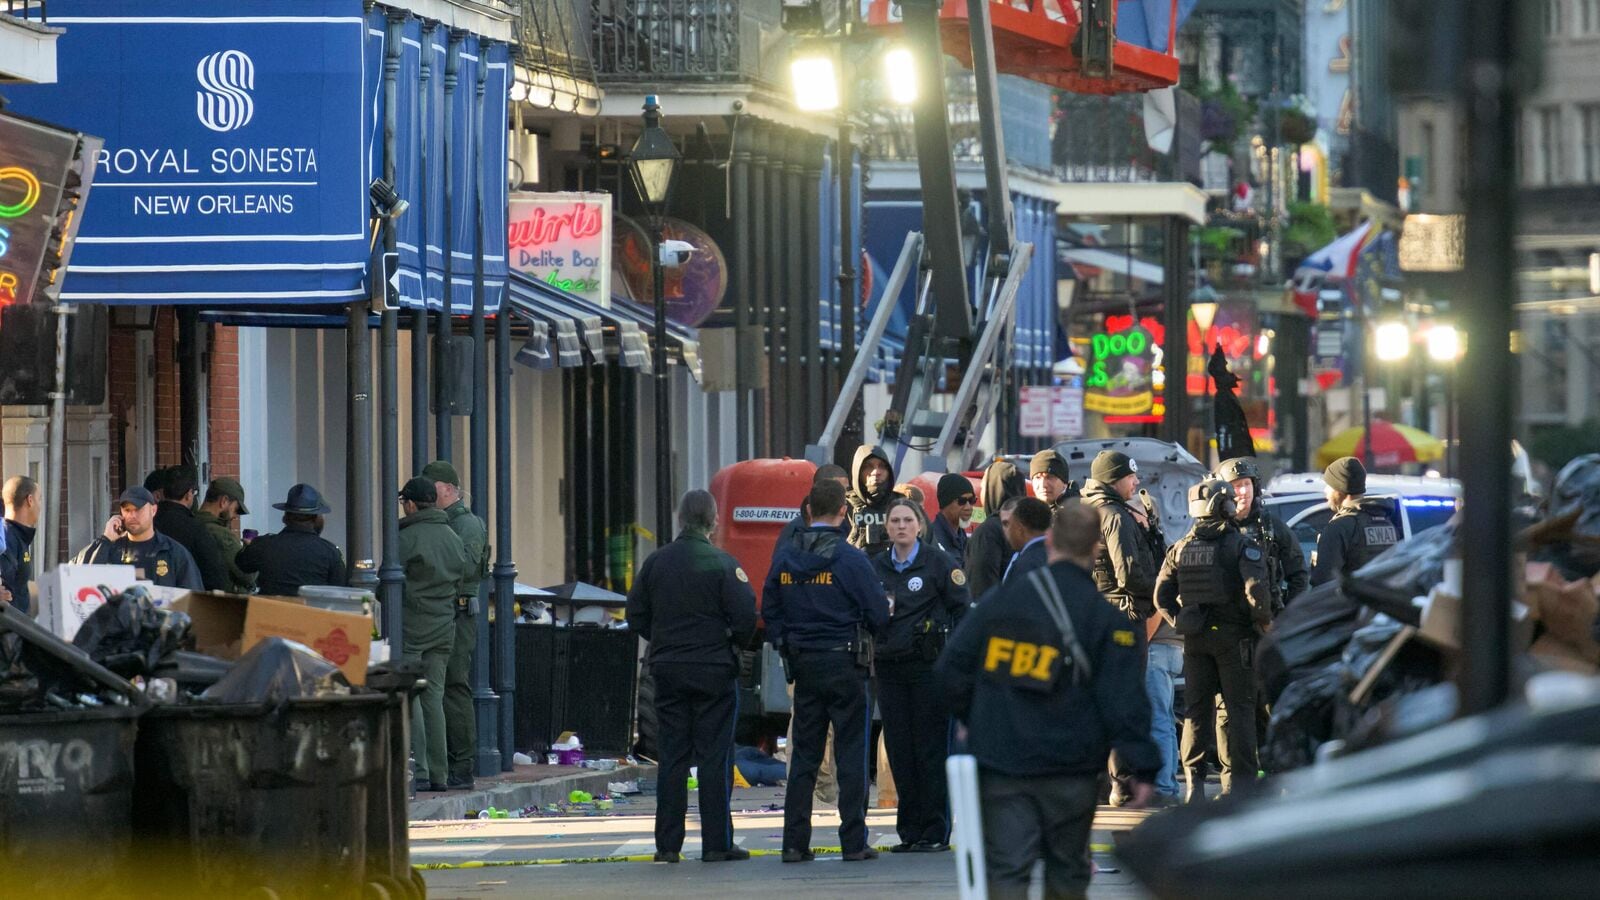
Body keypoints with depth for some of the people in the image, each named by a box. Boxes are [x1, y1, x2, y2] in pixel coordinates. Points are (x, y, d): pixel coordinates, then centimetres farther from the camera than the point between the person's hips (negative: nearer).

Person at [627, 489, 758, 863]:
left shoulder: (656, 563, 3)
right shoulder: (722, 565, -10)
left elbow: (636, 617, 7)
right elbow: (745, 618, -13)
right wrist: (735, 645, 7)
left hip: (668, 669, 4)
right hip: (714, 670, -4)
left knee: (672, 758, 8)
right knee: (715, 758, 0)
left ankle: (667, 843, 7)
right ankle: (716, 843, 0)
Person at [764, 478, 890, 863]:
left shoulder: (785, 557, 3)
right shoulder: (850, 559, -12)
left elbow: (769, 610, 9)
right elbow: (878, 615, -9)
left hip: (803, 666, 4)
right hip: (845, 664, -4)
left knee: (803, 755, 9)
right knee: (851, 752, 1)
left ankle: (794, 842, 5)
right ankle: (853, 841, 0)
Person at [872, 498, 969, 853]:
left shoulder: (936, 562, -1)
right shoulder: (877, 566, 10)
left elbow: (963, 607, 0)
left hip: (928, 665, -4)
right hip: (889, 665, 4)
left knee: (930, 748, -4)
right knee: (899, 750, 5)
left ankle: (935, 832, 0)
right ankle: (910, 832, 12)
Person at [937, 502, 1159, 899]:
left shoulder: (1002, 600, 3)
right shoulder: (1106, 619, -5)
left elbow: (952, 667, 6)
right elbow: (1124, 700, -11)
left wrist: (974, 719, 21)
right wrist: (1143, 767, -8)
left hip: (1001, 763, 1)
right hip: (1069, 770, -1)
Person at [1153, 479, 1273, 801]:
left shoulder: (1181, 548, 7)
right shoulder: (1241, 545, -8)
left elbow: (1161, 596, 4)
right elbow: (1256, 589, -21)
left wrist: (1180, 622, 14)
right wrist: (1263, 619, -6)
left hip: (1195, 641, 4)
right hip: (1233, 637, -4)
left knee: (1196, 710, 9)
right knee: (1238, 709, 2)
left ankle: (1194, 782, 5)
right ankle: (1237, 783, -1)